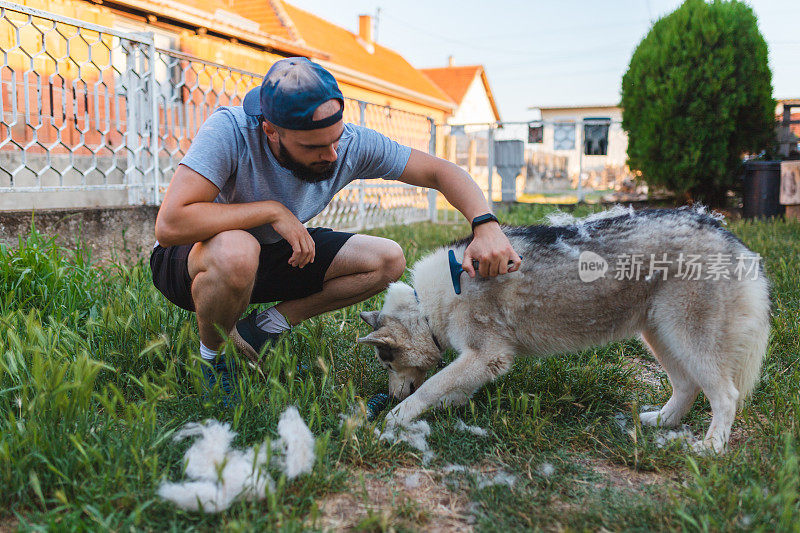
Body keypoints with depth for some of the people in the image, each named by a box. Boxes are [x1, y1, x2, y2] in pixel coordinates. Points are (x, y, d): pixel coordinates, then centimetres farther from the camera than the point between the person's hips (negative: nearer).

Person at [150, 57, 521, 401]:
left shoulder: (352, 144, -18)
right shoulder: (229, 131, -31)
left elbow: (440, 171, -14)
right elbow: (170, 224, -39)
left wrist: (486, 225, -31)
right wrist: (272, 209, -34)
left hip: (272, 253, 5)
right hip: (193, 259, -4)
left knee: (388, 260, -10)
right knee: (236, 252, -42)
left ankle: (265, 327, -3)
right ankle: (209, 355, -10)